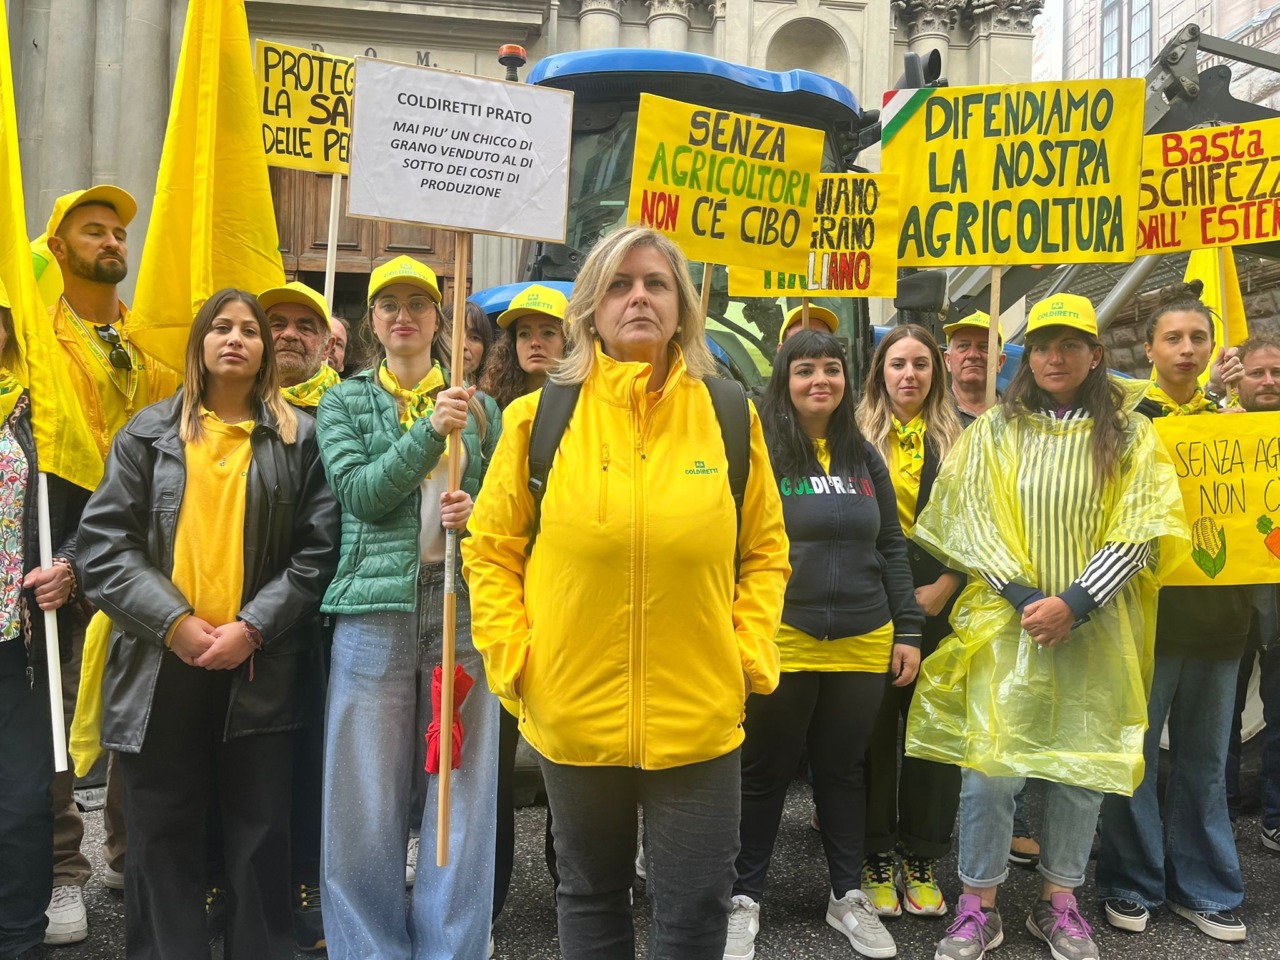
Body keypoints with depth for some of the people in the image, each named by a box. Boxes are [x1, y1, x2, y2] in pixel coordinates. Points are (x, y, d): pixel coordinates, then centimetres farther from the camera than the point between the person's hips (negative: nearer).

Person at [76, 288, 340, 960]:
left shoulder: (297, 438, 6)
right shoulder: (148, 433, 8)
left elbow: (315, 552, 0)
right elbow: (104, 542, 0)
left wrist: (252, 627, -11)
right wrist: (174, 622, -11)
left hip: (259, 669, -1)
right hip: (160, 665, 1)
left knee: (260, 836, 6)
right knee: (162, 835, 10)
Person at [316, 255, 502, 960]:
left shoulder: (478, 407, 13)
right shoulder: (345, 403, 10)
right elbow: (359, 493, -5)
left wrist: (475, 513, -6)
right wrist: (429, 432, -14)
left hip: (464, 608, 1)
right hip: (375, 610, -1)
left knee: (464, 795, 4)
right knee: (366, 804, 4)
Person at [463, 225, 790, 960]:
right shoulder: (540, 417, -3)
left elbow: (766, 550, 7)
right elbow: (491, 550, 3)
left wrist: (751, 655, -3)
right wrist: (514, 659, -5)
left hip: (699, 718, 0)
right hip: (574, 714, 0)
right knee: (592, 898, 19)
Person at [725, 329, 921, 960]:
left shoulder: (865, 457, 9)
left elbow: (891, 548, 12)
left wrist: (907, 631, 8)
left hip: (863, 645, 4)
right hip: (780, 642, -4)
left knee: (843, 769, 16)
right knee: (766, 773, 9)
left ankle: (847, 895, 32)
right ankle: (744, 898, 25)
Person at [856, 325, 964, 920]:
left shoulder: (958, 438, 8)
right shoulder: (859, 435, 5)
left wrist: (944, 586, -7)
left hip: (939, 603, 1)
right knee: (876, 728, 4)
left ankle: (921, 860, 19)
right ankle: (876, 859, 17)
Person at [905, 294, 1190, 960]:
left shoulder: (1129, 433, 6)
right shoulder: (995, 429, 5)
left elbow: (1138, 530, -2)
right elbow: (973, 523, 0)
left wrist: (1074, 603, -14)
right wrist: (1024, 597, -12)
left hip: (1095, 627, 1)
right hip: (1008, 622, -1)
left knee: (1082, 766, 8)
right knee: (991, 765, -5)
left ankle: (1058, 904, 26)